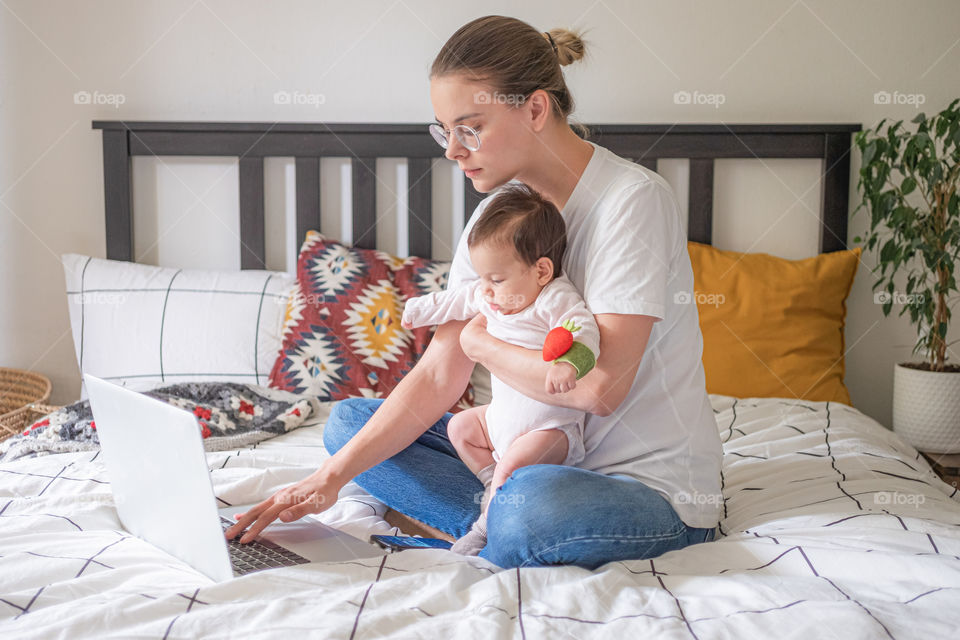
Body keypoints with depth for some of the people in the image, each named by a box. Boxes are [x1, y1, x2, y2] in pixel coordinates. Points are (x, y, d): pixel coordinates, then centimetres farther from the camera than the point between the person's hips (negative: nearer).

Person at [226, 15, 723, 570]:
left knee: (533, 508, -41)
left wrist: (480, 341, -10)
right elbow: (436, 378, 0)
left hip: (655, 484, -7)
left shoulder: (633, 199, -19)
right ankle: (509, 521, -11)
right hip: (540, 456, 8)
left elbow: (600, 386, -27)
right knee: (349, 420, 4)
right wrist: (331, 476, -10)